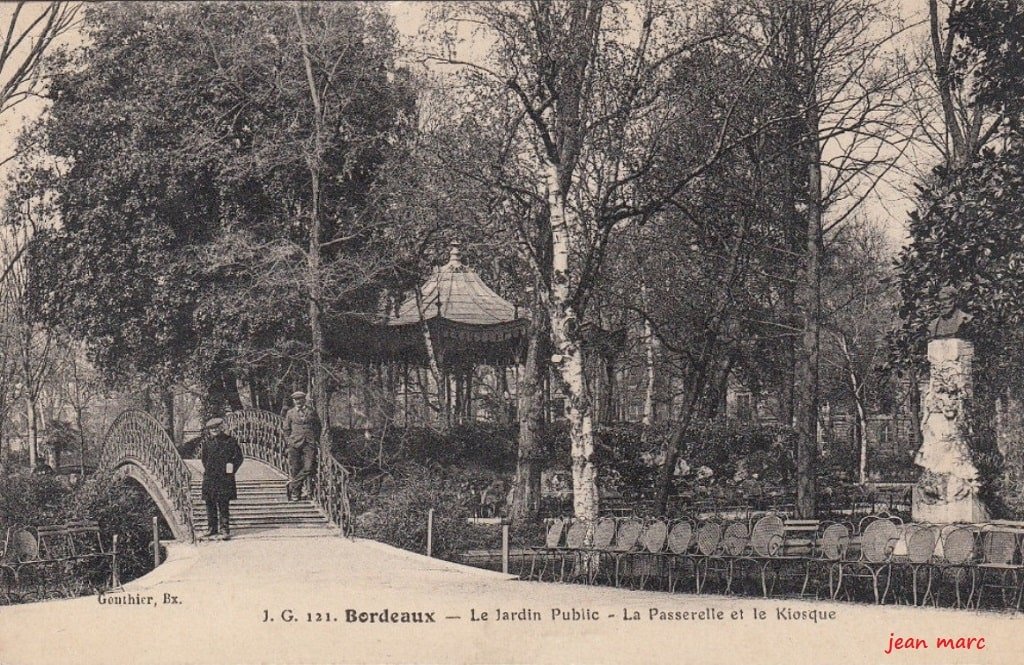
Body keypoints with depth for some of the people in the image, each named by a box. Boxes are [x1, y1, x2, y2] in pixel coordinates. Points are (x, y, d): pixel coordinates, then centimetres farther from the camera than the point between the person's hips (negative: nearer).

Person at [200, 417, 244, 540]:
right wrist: (206, 469, 12)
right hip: (209, 477, 3)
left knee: (223, 504, -4)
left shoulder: (229, 441, -4)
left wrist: (231, 469, -2)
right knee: (210, 503, 7)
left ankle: (224, 528, 1)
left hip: (224, 478, -3)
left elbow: (239, 457, 3)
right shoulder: (207, 441, 5)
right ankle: (212, 527, 17)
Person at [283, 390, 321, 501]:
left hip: (309, 443, 0)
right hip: (295, 443, 0)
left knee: (308, 468, -12)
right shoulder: (290, 413, 8)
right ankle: (296, 493, 8)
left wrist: (316, 440, 10)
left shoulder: (311, 411, 8)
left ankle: (292, 486, -1)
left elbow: (317, 426, 16)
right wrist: (289, 442, 5)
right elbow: (286, 429, 14)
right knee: (295, 469, -1)